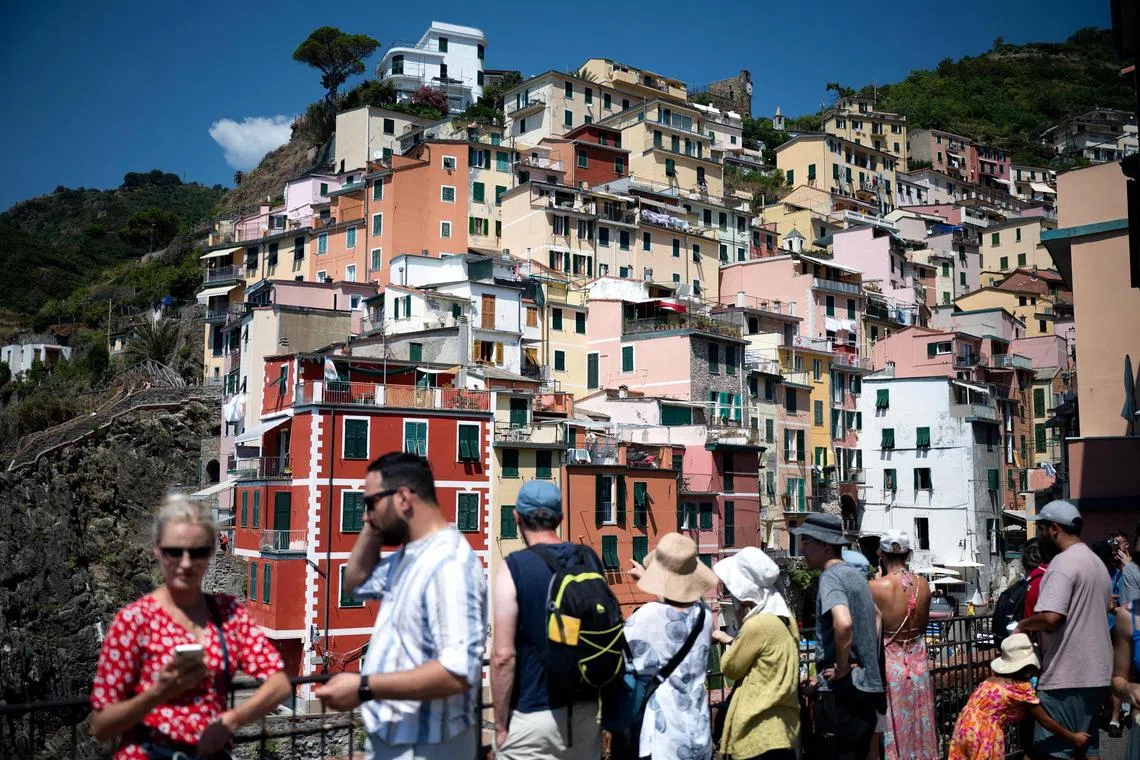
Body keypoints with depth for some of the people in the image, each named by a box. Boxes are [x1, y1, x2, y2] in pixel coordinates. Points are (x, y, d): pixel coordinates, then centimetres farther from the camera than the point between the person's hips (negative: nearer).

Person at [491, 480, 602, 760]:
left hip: (533, 714, -5)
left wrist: (501, 724, -7)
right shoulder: (590, 559, 2)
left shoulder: (513, 568, -14)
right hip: (585, 709, 5)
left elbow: (504, 655, -16)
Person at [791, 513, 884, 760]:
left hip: (841, 691, -9)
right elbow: (876, 619, 27)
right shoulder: (857, 574, 16)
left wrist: (841, 669, -19)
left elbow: (843, 623, -30)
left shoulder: (831, 576, -13)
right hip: (868, 686, 9)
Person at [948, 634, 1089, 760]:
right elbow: (1045, 721, 4)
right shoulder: (1022, 688, -5)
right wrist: (1074, 739, 14)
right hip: (984, 734, -7)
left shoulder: (994, 678, 15)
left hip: (964, 728, 7)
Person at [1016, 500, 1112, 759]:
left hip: (1066, 676, -10)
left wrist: (1023, 625, -6)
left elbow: (1050, 617, -26)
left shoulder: (1063, 562, -15)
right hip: (1094, 672, 10)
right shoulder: (1096, 562, 16)